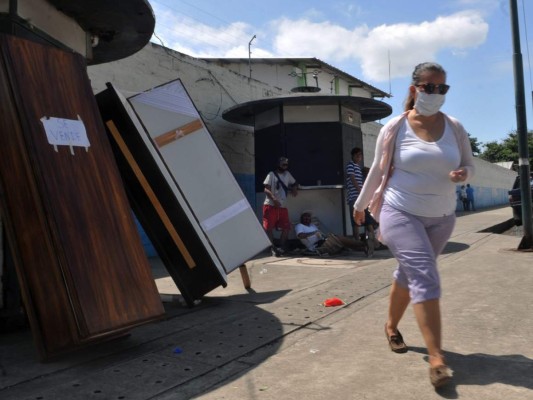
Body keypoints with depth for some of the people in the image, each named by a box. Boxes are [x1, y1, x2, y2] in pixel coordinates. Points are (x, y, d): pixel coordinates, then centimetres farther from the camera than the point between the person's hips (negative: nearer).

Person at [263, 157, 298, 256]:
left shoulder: (287, 174, 16)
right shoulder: (272, 174, 0)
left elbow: (294, 183, 33)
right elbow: (266, 189, -9)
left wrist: (294, 190, 9)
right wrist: (274, 199, -25)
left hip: (282, 206, 6)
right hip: (270, 205, -5)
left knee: (286, 227, 1)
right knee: (269, 227, -5)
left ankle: (281, 247, 10)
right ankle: (273, 248, 2)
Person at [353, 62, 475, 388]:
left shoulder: (455, 128, 2)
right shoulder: (395, 128, -7)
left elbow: (470, 166, 10)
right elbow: (377, 170, 2)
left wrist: (463, 174, -15)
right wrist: (361, 204, 10)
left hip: (440, 218, 4)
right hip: (400, 214, -4)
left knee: (409, 274, 16)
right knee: (425, 277, -16)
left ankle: (392, 327, 39)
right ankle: (437, 359, -13)